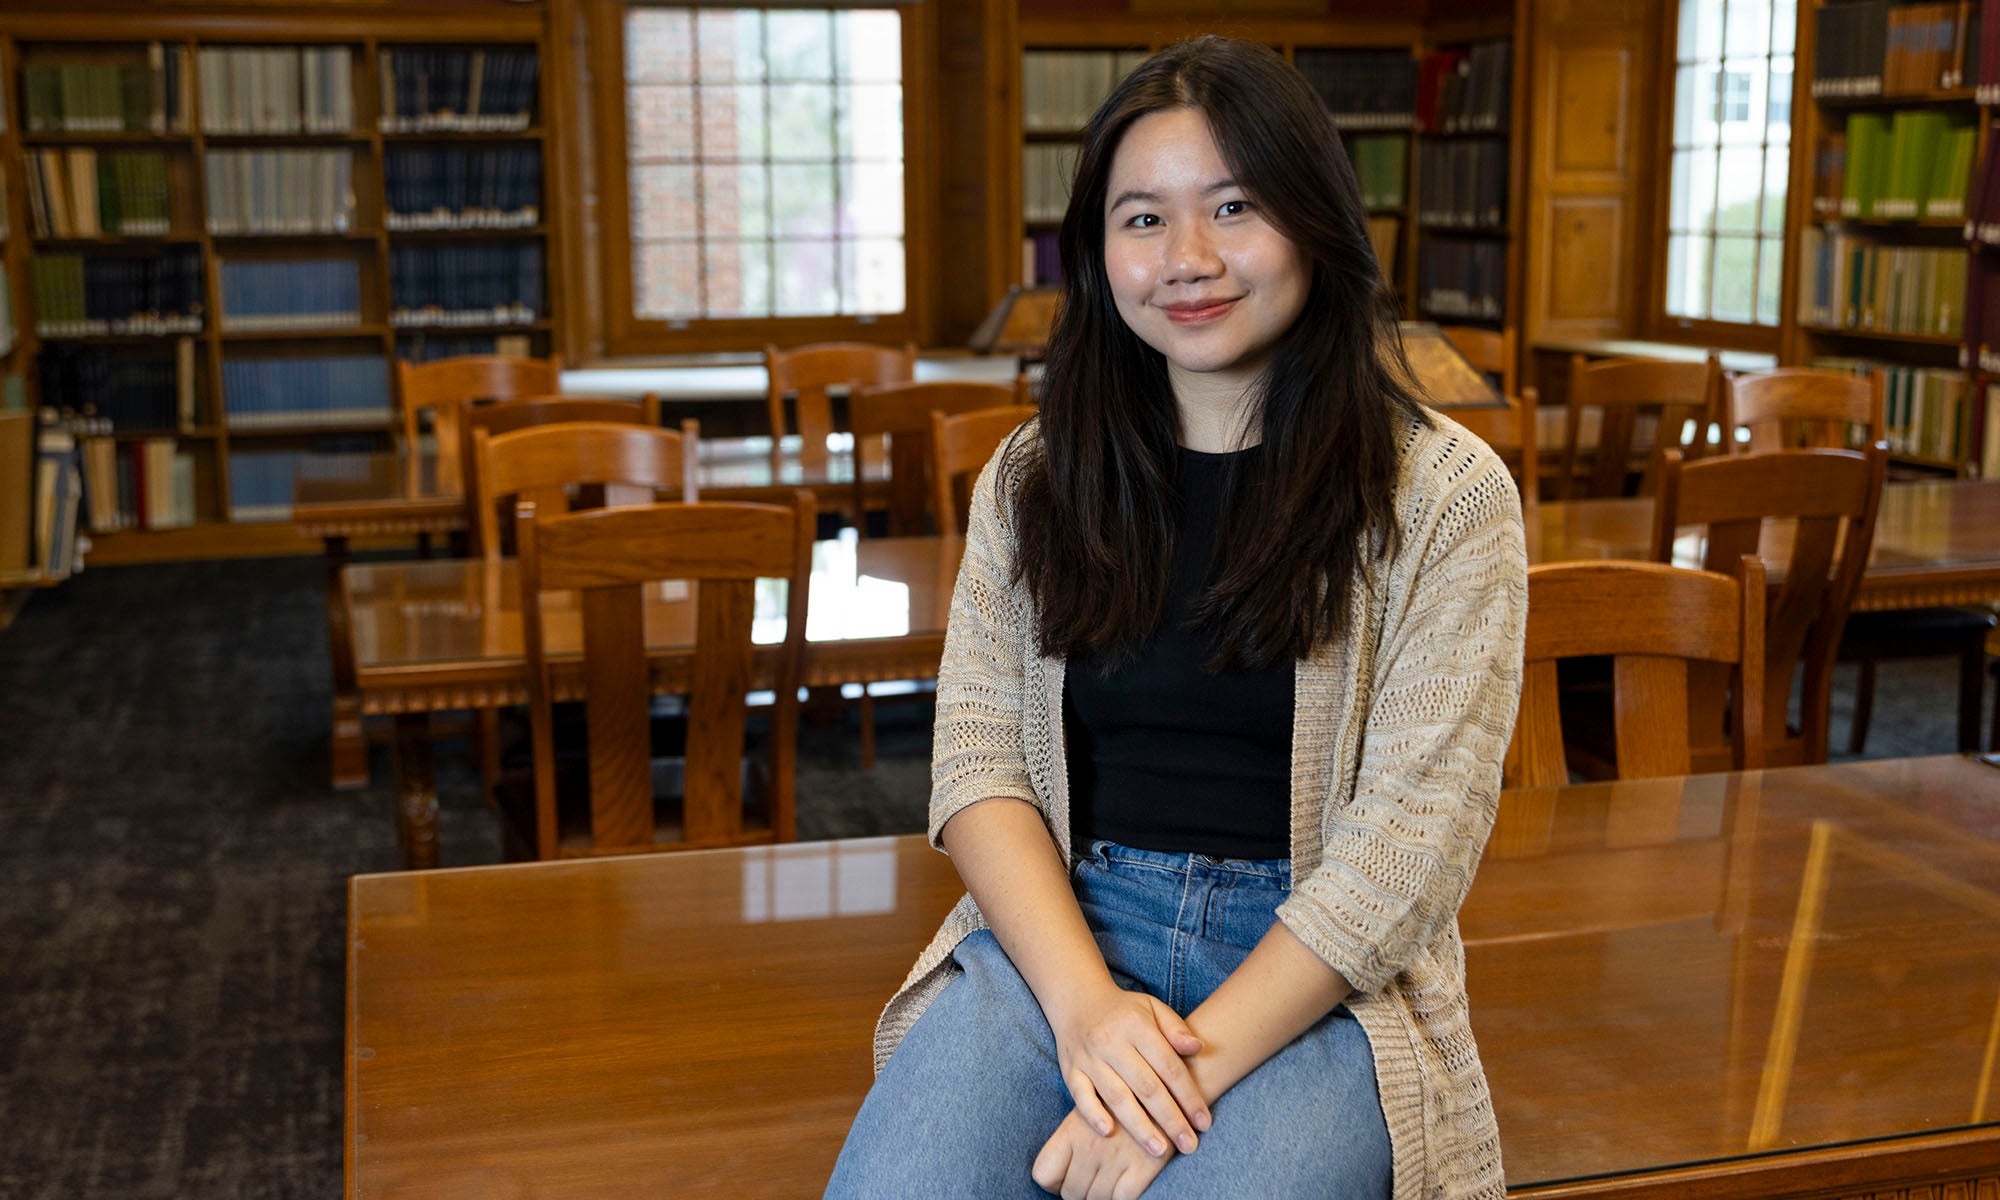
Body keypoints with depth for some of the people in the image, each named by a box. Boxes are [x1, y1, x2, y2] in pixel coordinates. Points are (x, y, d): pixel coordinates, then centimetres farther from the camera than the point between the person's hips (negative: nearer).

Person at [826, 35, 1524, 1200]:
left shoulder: (1443, 493, -1)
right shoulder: (1032, 480, 10)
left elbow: (1413, 834, -7)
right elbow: (981, 761, 3)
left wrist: (1201, 1059, -16)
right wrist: (1084, 1001, -14)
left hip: (1320, 976, -1)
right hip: (1060, 928, 2)